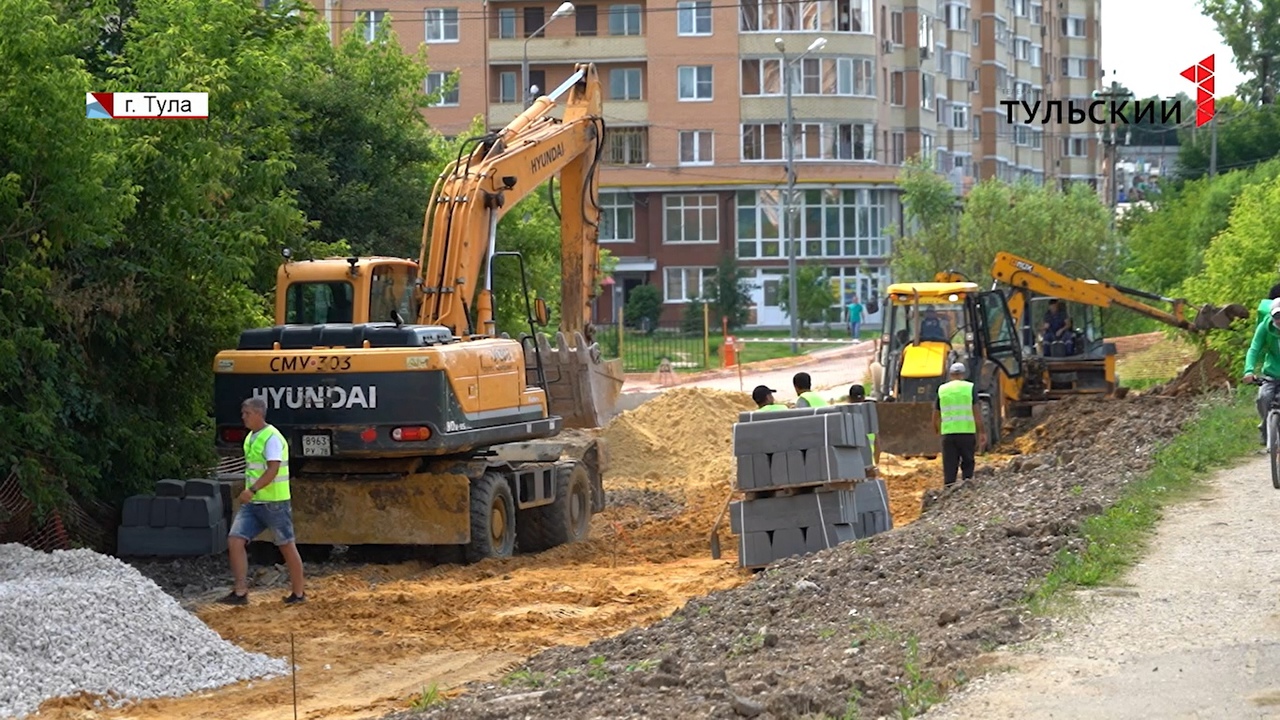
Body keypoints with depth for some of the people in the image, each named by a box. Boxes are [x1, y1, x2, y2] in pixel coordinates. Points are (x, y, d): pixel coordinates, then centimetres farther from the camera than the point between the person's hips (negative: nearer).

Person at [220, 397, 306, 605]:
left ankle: (298, 594, 17)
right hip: (252, 503, 8)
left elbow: (272, 470, -26)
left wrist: (252, 490, -36)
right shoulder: (251, 437, 12)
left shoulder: (272, 438, -15)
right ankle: (240, 592, -6)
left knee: (287, 547, 5)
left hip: (274, 503, -8)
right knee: (235, 541, -7)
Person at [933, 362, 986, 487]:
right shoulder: (969, 388, 0)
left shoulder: (942, 390, 8)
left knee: (949, 467, 3)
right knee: (968, 463, 10)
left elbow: (936, 416, 12)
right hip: (967, 431, -1)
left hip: (948, 433, 2)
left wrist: (936, 430, 26)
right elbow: (977, 412, -4)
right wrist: (982, 432, -1)